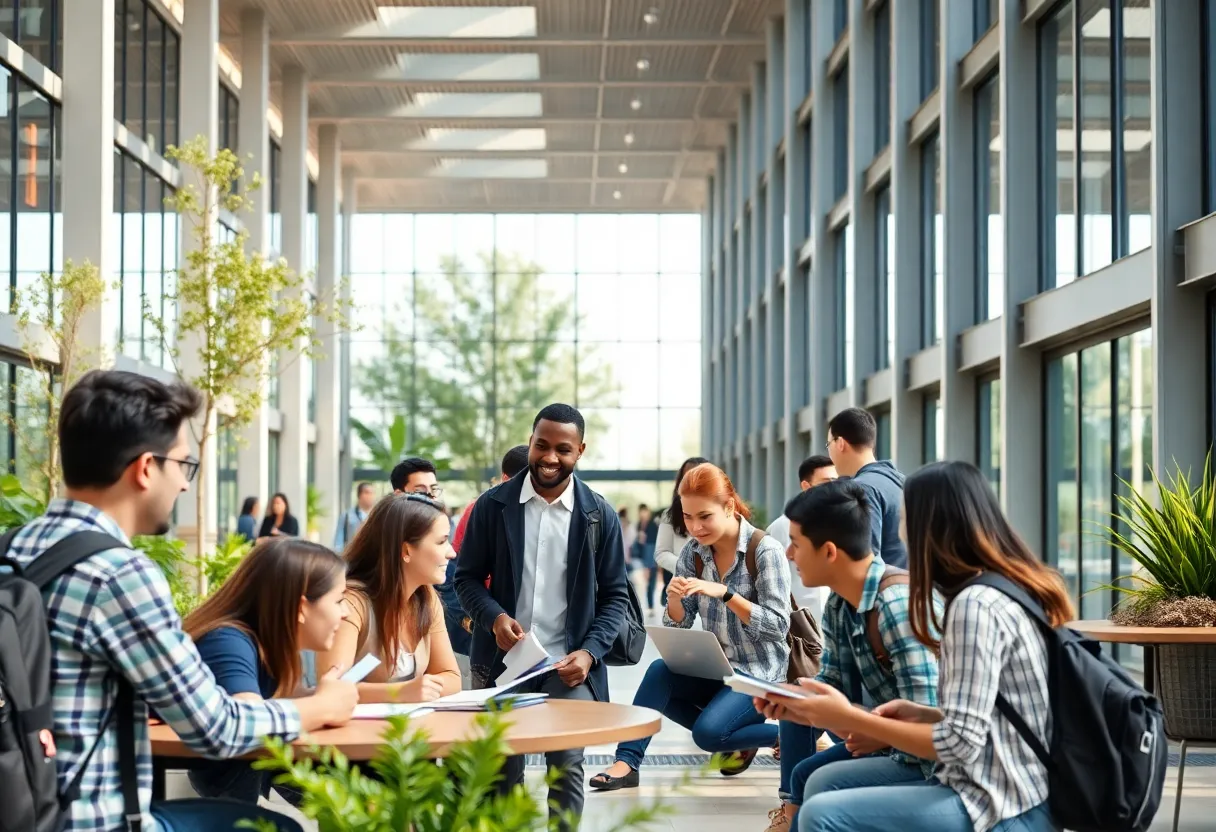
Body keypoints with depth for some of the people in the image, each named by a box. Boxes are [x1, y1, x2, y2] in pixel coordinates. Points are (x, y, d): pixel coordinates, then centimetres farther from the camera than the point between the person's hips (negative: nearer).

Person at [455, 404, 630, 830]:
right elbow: (467, 576, 5)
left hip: (567, 664, -1)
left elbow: (615, 595, 4)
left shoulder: (599, 514, 0)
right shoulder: (493, 505, 0)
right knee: (502, 769, 8)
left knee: (567, 766, -10)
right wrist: (494, 617, -14)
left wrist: (590, 652, -10)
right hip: (503, 659, 1)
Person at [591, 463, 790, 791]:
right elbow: (678, 626, 3)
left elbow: (778, 626, -19)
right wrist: (674, 599, -21)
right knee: (658, 672, -22)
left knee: (708, 732, -26)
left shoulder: (765, 551, -15)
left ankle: (786, 734, -1)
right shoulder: (693, 554, 2)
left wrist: (725, 593, -29)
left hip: (758, 672, -5)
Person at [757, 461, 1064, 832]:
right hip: (1002, 790, 10)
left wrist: (850, 719, -13)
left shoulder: (975, 604, -19)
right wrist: (924, 714, 7)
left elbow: (961, 743, -21)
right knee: (827, 782, 11)